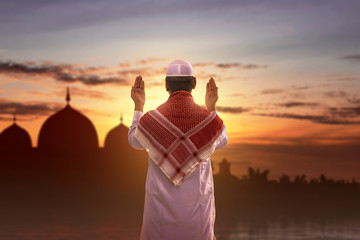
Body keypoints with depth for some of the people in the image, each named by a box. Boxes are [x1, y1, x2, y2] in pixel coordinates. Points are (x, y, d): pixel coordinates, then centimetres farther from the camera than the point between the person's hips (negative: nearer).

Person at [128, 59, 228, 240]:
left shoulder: (150, 120, -14)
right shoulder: (209, 120, -12)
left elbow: (135, 141, 10)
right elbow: (221, 142, 13)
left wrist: (138, 106, 16)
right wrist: (212, 108, 16)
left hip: (161, 205, 0)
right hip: (197, 206, 1)